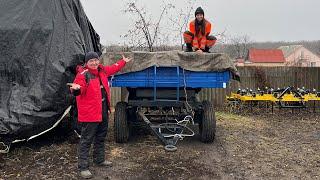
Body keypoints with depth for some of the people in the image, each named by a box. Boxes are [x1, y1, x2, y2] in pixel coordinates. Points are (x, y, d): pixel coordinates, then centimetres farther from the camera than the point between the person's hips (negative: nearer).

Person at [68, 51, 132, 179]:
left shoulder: (102, 70, 8)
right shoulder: (83, 74, -17)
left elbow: (113, 68, 27)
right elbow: (79, 89, -29)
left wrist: (123, 62, 35)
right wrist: (76, 89, -52)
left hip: (103, 110, 9)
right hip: (89, 112, -9)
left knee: (101, 137, 21)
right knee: (86, 140, -3)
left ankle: (99, 159, 38)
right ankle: (83, 167, 6)